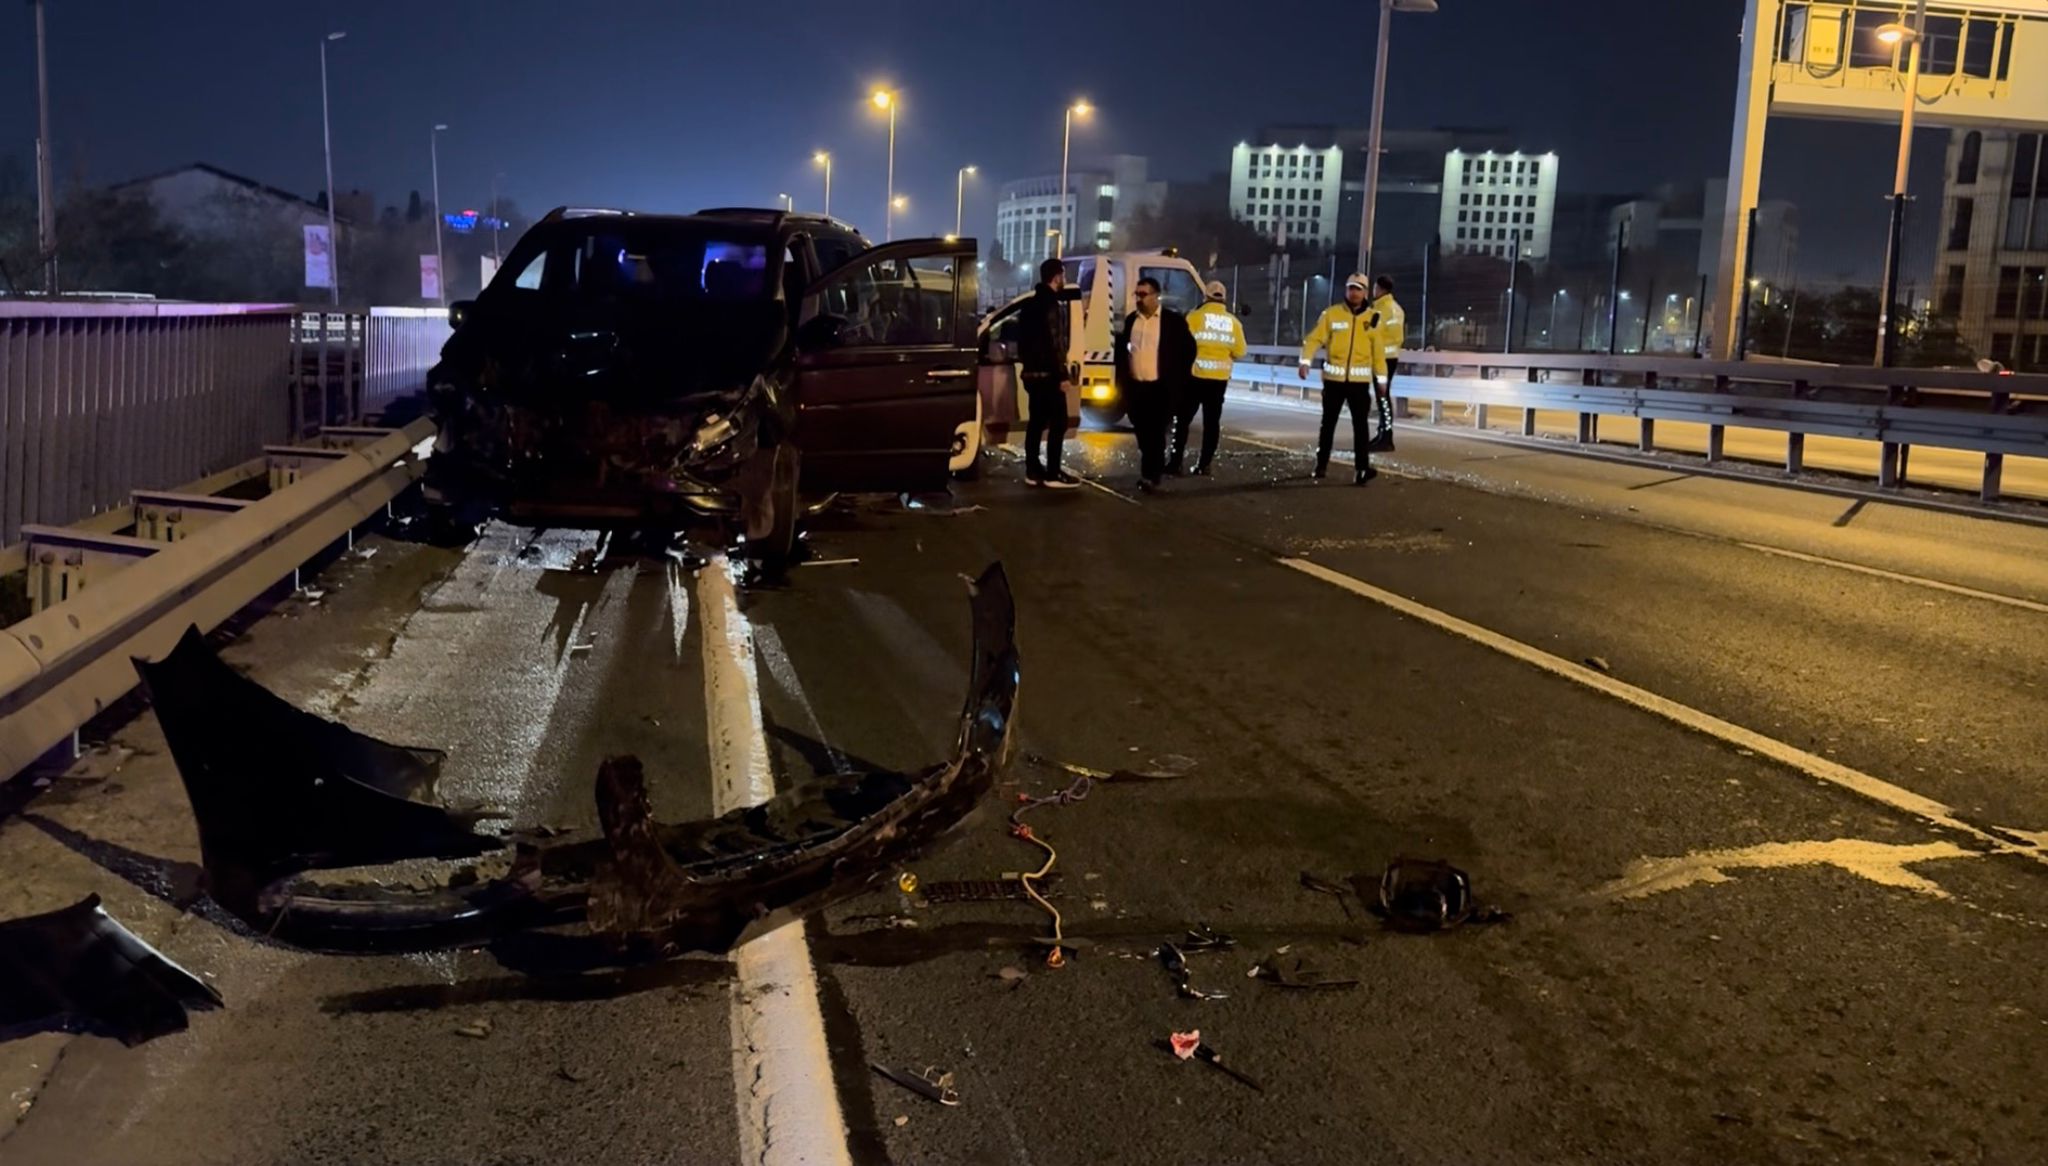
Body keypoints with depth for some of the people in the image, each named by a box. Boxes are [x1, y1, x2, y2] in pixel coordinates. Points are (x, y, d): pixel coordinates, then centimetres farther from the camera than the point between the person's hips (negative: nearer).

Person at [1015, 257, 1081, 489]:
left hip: (1032, 372, 10)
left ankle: (1033, 471, 13)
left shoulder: (1031, 304, 15)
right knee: (1058, 423, -6)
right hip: (1048, 373, -10)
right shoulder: (1053, 304, -15)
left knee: (1036, 422, 11)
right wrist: (1063, 374, -19)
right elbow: (1054, 342, -20)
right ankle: (1052, 474, -7)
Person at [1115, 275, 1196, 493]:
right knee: (1143, 433, 10)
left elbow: (1188, 348, 0)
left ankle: (1150, 475, -6)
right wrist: (1121, 381, 9)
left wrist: (1179, 380, -4)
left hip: (1160, 388, -5)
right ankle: (1150, 472, 22)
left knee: (1156, 433, -6)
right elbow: (1122, 349, 16)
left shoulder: (1173, 320, -5)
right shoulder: (1131, 319, 9)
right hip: (1135, 386, 5)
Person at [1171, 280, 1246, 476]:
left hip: (1195, 375, -3)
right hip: (1220, 378, 3)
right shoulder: (1233, 322, 5)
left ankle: (1176, 462, 0)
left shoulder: (1195, 317, -7)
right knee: (1212, 421, 8)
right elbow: (1239, 351, 4)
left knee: (1183, 419, 4)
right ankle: (1204, 464, 7)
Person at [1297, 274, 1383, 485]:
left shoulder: (1372, 317, 3)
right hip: (1334, 378, 0)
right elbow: (1315, 338, -5)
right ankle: (1321, 465, 21)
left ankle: (1363, 469, -10)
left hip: (1360, 379, 0)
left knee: (1360, 424, -5)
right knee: (1328, 422, 10)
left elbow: (1377, 350, 7)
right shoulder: (1331, 313, 0)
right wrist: (1305, 361, -19)